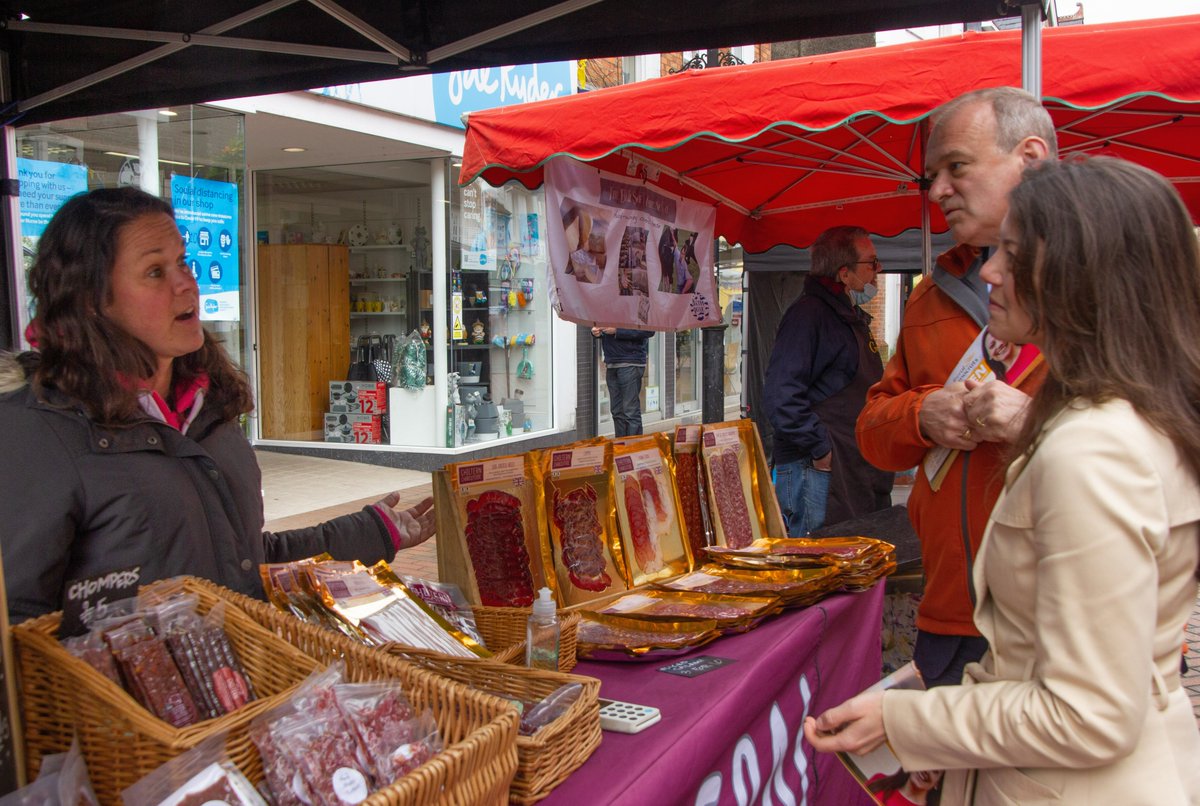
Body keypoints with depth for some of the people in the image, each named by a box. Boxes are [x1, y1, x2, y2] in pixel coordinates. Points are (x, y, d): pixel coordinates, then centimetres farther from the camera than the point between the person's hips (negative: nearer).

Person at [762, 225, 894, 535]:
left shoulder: (853, 318, 20)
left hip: (859, 480, 10)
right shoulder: (807, 314, -13)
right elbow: (780, 399, -23)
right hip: (814, 473, -10)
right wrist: (821, 450, -19)